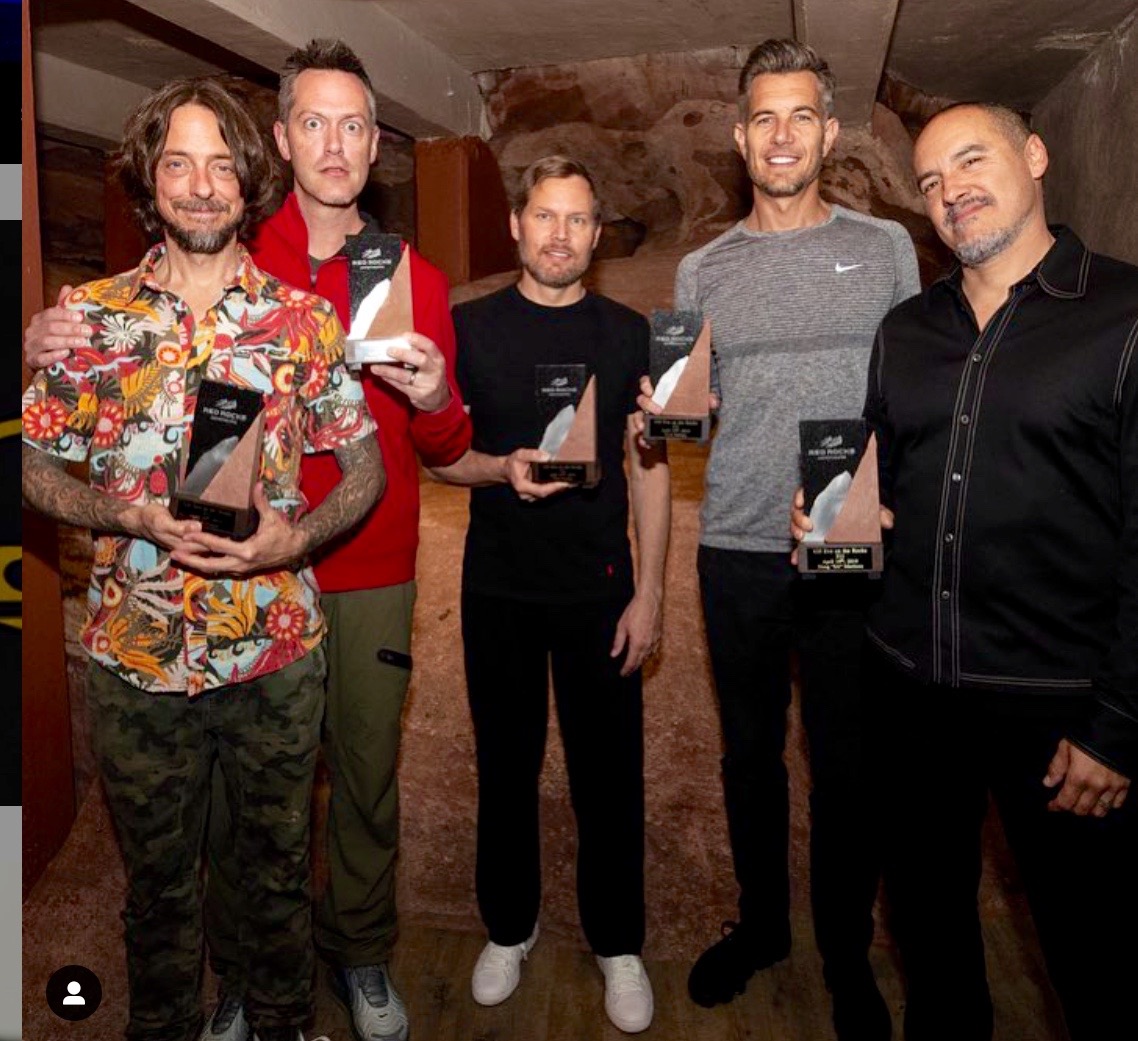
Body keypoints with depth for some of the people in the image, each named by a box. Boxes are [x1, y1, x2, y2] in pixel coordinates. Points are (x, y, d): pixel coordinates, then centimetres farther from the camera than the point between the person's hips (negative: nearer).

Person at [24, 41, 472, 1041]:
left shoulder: (416, 281, 4)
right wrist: (52, 348, -14)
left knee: (368, 778, 12)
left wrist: (434, 403, -17)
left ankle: (362, 956, 37)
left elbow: (449, 450, 6)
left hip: (372, 580, 1)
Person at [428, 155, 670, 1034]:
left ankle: (619, 944, 28)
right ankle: (509, 929, 35)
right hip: (498, 587, 1)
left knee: (610, 772, 7)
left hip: (600, 588, 0)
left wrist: (650, 590, -4)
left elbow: (650, 467, 2)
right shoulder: (468, 328, 1)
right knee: (506, 765, 13)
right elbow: (439, 454, 4)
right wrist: (500, 469, -18)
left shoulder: (628, 334, 2)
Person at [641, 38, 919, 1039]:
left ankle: (848, 954, 29)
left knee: (848, 759, 8)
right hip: (739, 551, 2)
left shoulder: (886, 247, 5)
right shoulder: (702, 270, 8)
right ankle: (761, 924, 35)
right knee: (750, 750, 14)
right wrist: (663, 410, -12)